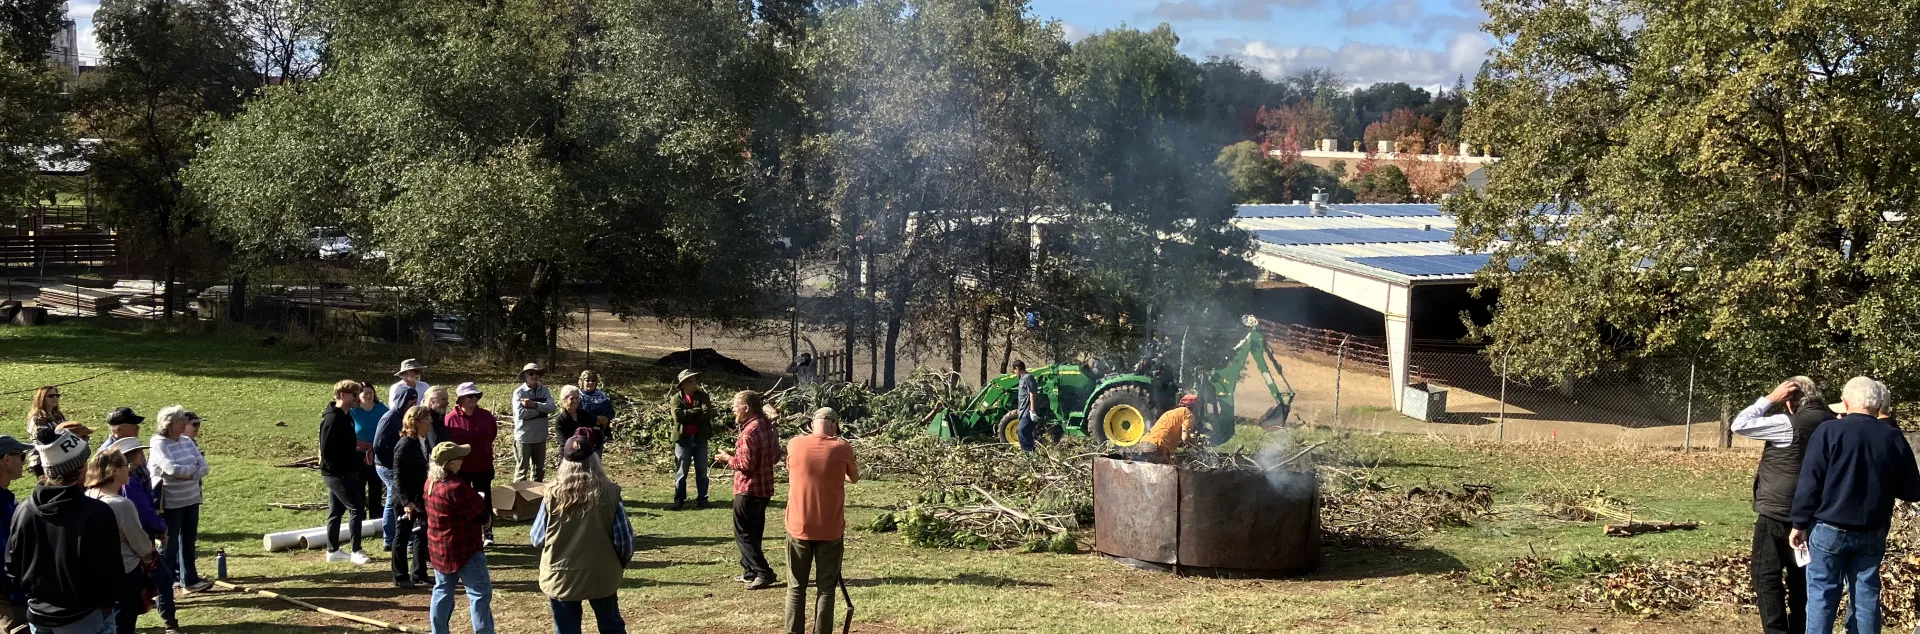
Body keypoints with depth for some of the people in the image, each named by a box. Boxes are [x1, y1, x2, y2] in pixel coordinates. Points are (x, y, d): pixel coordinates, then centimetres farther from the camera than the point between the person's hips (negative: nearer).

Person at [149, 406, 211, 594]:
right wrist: (193, 468, -9)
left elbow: (203, 467, 1)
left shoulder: (187, 441, 7)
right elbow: (171, 468, -26)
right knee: (169, 545, 0)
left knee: (189, 541, 14)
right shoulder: (158, 444, -13)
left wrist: (185, 472, -16)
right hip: (170, 503, -7)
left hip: (191, 499, 7)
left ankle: (190, 579, 24)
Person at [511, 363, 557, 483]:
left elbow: (552, 407, -13)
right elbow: (520, 413, -24)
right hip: (524, 437, -5)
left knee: (539, 469, 18)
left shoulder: (544, 390, 1)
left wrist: (534, 405, -24)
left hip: (540, 436, 5)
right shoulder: (519, 392, -12)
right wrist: (541, 409, -16)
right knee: (522, 469, 5)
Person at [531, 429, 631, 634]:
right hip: (602, 575, 0)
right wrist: (621, 563, 13)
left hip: (560, 578, 0)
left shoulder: (553, 494, -12)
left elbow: (537, 539, -3)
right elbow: (624, 538, -6)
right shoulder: (609, 493, -12)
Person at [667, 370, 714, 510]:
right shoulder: (676, 398, 0)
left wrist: (687, 417, -14)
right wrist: (697, 411, -14)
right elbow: (678, 415, -17)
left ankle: (702, 499, 15)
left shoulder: (703, 396, 3)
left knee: (701, 471, 7)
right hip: (683, 438, -2)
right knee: (681, 471, 4)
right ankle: (679, 500, 11)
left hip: (700, 438, 2)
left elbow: (707, 415, -11)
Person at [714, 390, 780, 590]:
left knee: (743, 533, -1)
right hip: (764, 489, 9)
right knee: (754, 532, 17)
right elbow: (775, 456, 17)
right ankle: (750, 572, 24)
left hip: (748, 489, -9)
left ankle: (763, 573, -6)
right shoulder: (768, 427, 7)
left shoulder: (750, 431, -22)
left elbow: (746, 464, -24)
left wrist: (728, 459, -8)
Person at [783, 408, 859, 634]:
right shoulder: (842, 448, -6)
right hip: (830, 530, -1)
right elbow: (854, 478, 12)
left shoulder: (794, 444, -2)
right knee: (825, 588, 5)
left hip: (799, 527, 1)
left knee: (796, 588, 9)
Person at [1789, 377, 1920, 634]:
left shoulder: (1829, 431, -10)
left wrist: (1800, 523, -3)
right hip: (1872, 533, 3)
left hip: (1829, 529, -3)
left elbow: (1809, 482, -11)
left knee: (1822, 595, 2)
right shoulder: (1893, 438, -1)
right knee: (1866, 596, 10)